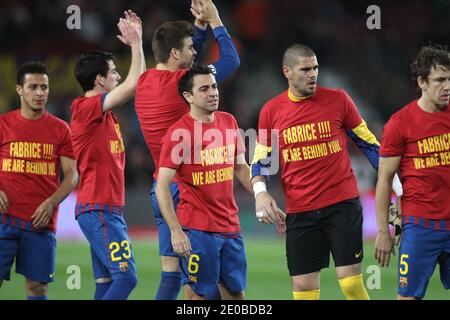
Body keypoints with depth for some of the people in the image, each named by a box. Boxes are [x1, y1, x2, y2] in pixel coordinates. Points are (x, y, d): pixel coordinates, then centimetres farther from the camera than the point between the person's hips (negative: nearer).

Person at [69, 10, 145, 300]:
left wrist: (137, 42, 17)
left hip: (108, 210, 10)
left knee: (107, 283, 6)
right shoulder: (86, 108, -11)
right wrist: (136, 44, -6)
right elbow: (133, 85, -16)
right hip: (98, 210, -10)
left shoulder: (103, 111, 15)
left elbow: (138, 85, 25)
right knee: (127, 277, -17)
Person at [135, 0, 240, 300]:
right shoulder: (180, 82, -15)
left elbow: (185, 62, 26)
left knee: (171, 276, 6)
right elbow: (231, 60, -4)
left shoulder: (144, 82, 7)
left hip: (160, 189, 8)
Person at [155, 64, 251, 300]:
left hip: (230, 225, 6)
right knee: (196, 293, -4)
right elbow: (162, 187, -14)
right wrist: (175, 231, -21)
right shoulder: (179, 133, -12)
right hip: (197, 228, -6)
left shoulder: (228, 122, 8)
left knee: (235, 291, 9)